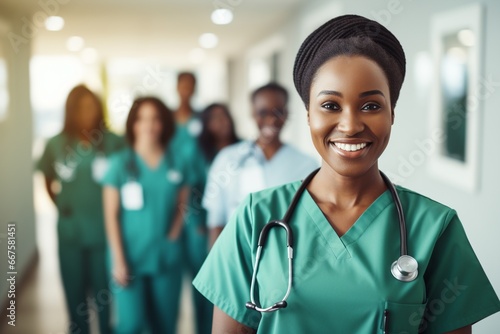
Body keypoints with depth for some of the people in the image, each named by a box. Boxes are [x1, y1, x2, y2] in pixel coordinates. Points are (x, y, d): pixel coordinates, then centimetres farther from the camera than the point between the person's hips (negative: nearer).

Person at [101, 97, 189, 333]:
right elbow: (111, 215, -5)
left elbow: (181, 207, 11)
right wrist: (119, 259, -9)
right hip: (130, 257, -2)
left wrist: (172, 238, -5)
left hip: (167, 258, 3)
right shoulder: (119, 163, -3)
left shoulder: (178, 165, 5)